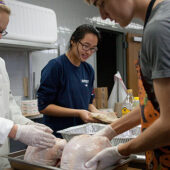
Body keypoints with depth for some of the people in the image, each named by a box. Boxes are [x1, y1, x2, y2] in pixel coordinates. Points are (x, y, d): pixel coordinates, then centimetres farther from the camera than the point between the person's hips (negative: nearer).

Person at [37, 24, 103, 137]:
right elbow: (44, 106, -14)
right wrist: (78, 113, -18)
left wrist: (94, 111, -3)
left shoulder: (88, 70, 8)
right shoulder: (56, 66, -12)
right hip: (59, 134, -5)